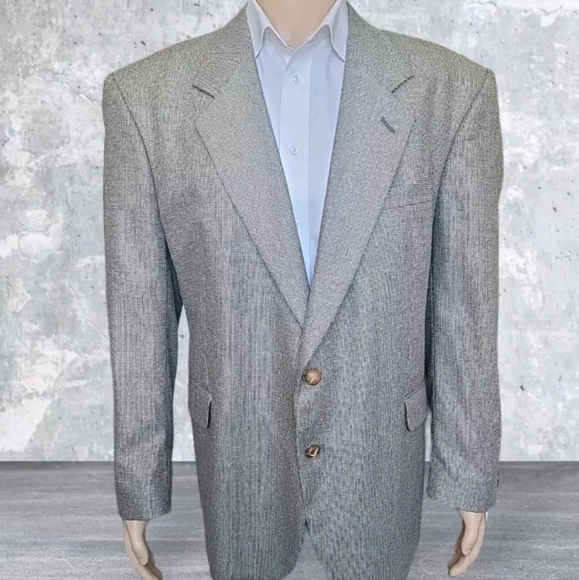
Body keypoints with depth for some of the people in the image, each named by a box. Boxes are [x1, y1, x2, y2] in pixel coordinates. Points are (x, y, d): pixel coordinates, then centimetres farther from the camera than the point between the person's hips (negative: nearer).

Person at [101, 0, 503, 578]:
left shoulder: (454, 89, -10)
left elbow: (464, 307, -5)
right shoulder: (146, 95, -11)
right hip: (239, 462, 0)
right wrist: (138, 482, 0)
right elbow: (139, 312, -6)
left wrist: (471, 472, 1)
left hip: (378, 459, 1)